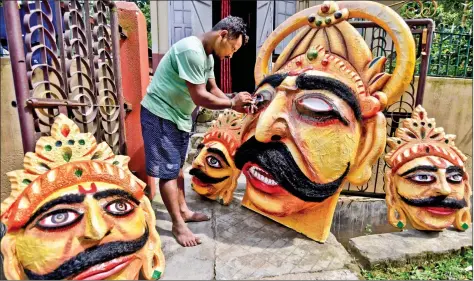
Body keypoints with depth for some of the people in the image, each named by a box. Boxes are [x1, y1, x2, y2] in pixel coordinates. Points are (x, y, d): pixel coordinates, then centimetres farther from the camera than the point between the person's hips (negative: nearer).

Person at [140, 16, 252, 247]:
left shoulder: (208, 55, 6)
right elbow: (200, 97, -26)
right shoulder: (191, 51, -26)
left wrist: (236, 105, -4)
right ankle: (178, 225, 10)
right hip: (160, 115, -10)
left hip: (178, 115, 10)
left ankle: (183, 210, 32)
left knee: (177, 166, 18)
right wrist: (232, 103, -15)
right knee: (168, 171, -1)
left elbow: (213, 89, 10)